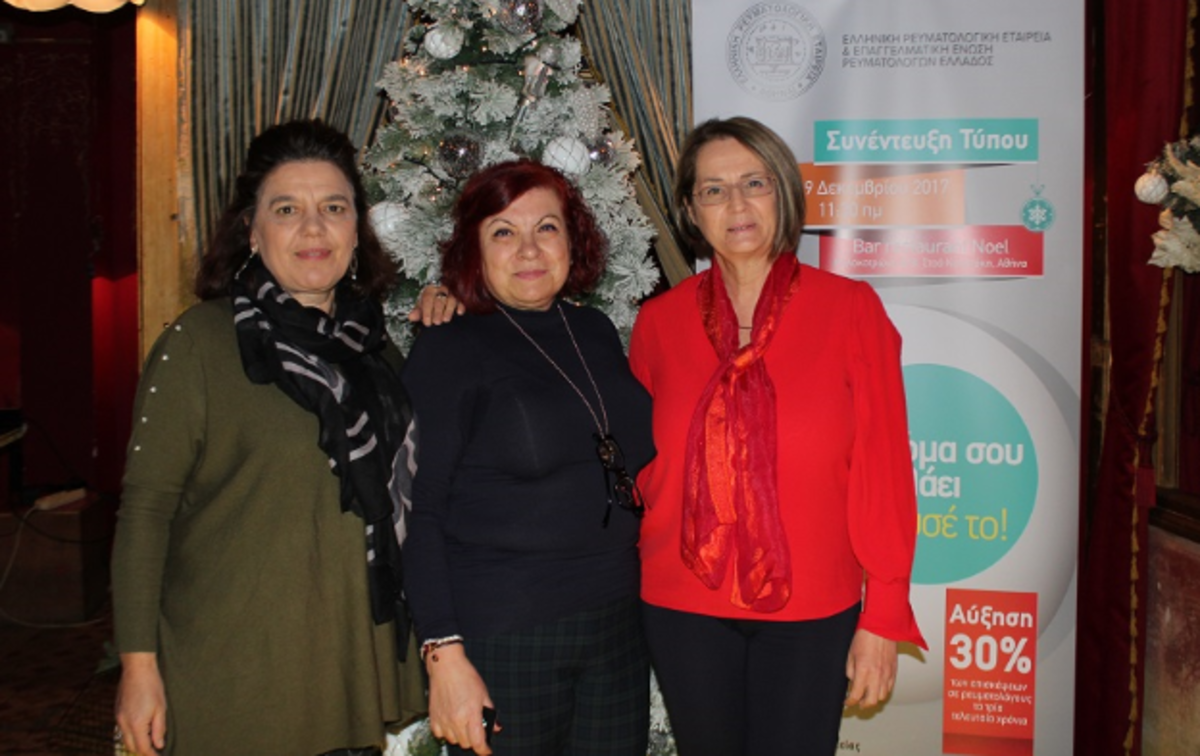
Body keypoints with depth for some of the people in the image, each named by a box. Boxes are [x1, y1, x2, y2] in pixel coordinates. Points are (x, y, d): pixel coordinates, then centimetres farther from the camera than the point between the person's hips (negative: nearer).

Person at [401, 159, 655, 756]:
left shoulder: (597, 333, 8)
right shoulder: (446, 353, -8)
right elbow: (418, 515, -11)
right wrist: (443, 653, -16)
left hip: (617, 631, 5)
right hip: (499, 640, -5)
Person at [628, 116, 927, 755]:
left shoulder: (849, 308, -4)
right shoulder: (659, 322, 1)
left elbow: (883, 468, -5)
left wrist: (883, 617, -6)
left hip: (812, 613, -1)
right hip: (684, 611, 2)